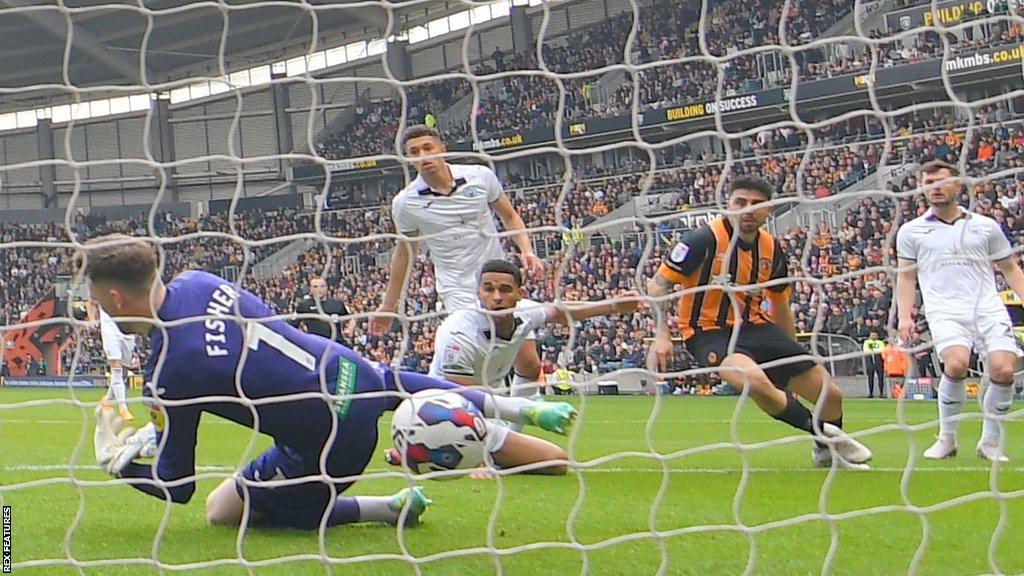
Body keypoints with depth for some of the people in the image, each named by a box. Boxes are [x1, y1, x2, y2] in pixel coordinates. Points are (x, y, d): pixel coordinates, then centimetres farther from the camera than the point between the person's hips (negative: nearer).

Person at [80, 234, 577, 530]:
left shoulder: (166, 374, -22)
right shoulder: (196, 282, -2)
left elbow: (176, 486, -12)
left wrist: (116, 459, 5)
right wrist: (153, 431, 15)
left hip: (326, 444, -8)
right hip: (352, 372, 8)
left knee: (222, 510, 8)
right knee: (390, 382, 42)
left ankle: (391, 509, 6)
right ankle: (516, 407, 41)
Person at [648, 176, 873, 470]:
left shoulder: (772, 249, 3)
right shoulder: (705, 239, -16)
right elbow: (658, 284, -11)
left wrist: (793, 354, 26)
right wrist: (662, 335, -20)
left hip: (756, 327, 6)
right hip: (710, 332, -6)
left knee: (830, 394, 1)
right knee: (755, 380, -38)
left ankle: (828, 450, 36)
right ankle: (821, 431, -12)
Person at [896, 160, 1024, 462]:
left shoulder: (986, 226, 16)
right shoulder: (911, 231, 14)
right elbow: (906, 277, 15)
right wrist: (905, 316, 3)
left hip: (989, 309, 2)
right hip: (945, 311, -2)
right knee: (956, 364, -28)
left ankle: (990, 443, 3)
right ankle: (946, 439, -9)